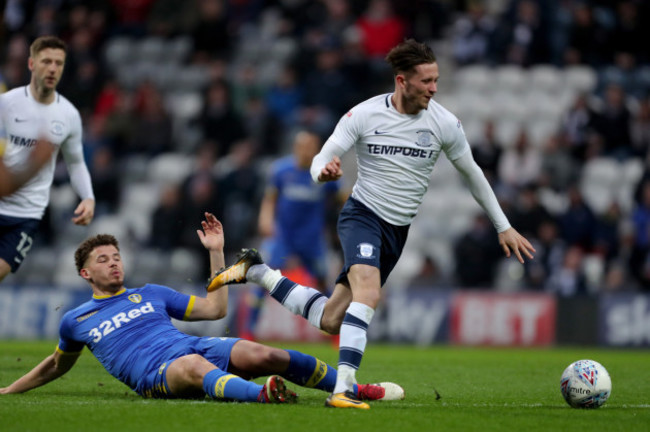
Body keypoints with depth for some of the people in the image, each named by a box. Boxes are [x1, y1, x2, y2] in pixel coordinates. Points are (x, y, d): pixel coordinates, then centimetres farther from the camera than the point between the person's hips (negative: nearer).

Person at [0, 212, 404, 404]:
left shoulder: (151, 294, 27)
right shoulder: (76, 321, 21)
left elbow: (216, 308, 25)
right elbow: (57, 365, 38)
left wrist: (216, 252, 19)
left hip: (196, 347, 4)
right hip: (155, 373, -4)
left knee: (261, 355, -23)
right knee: (194, 366, -42)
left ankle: (360, 390, -21)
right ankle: (261, 394, -72)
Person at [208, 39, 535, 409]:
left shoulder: (444, 123, -4)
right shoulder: (364, 115, -10)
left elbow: (472, 174, 9)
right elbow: (321, 161, -8)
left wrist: (504, 227, 12)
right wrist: (325, 171, -34)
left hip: (398, 230, 4)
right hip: (362, 215, -4)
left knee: (331, 320, 4)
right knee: (369, 290, -33)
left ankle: (256, 271, 23)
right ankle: (343, 389, -36)